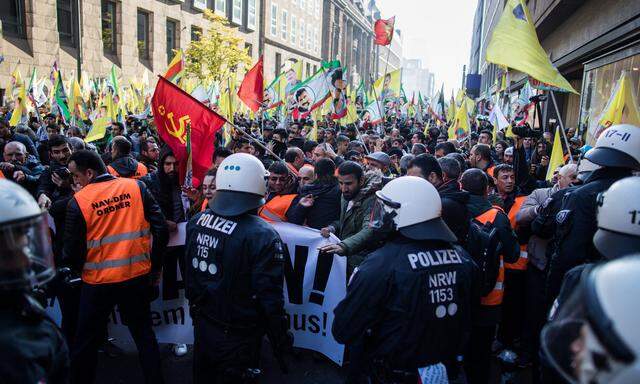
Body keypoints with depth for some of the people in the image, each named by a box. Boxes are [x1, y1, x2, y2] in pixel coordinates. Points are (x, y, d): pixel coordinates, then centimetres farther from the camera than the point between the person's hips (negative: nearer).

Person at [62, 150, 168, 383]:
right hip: (137, 276, 2)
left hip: (98, 281, -2)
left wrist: (76, 267, 16)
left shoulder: (78, 201, -12)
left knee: (87, 341, 18)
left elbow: (72, 250, -7)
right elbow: (160, 228, -7)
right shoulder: (136, 187, -6)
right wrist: (155, 267, 5)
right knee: (144, 334, 18)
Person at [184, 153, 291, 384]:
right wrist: (281, 339, -8)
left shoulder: (196, 222, -6)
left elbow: (189, 274, 7)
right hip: (237, 338, -6)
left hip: (202, 326, 6)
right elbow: (269, 297, -22)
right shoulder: (262, 236, -27)